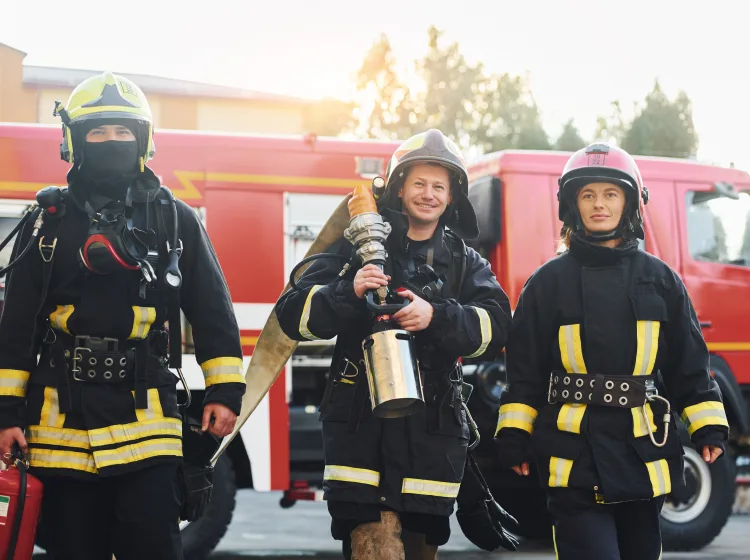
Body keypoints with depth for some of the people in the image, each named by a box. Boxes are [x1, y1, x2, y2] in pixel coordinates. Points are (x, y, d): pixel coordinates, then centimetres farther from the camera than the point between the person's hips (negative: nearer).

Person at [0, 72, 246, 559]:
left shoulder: (176, 220, 8)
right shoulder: (48, 223, 9)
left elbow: (212, 312, 8)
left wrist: (225, 390, 0)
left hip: (146, 420, -1)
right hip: (62, 422, 1)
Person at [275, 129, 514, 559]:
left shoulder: (466, 263, 13)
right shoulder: (359, 248, 7)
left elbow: (496, 327, -5)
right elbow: (295, 315, -1)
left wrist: (436, 317, -22)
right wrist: (348, 292, -20)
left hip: (433, 431, 3)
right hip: (362, 425, -3)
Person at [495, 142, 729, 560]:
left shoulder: (660, 279, 8)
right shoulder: (549, 282, 3)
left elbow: (689, 362, 8)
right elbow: (524, 367, 4)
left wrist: (709, 427, 1)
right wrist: (514, 434, -1)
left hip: (644, 449, 2)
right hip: (574, 451, -2)